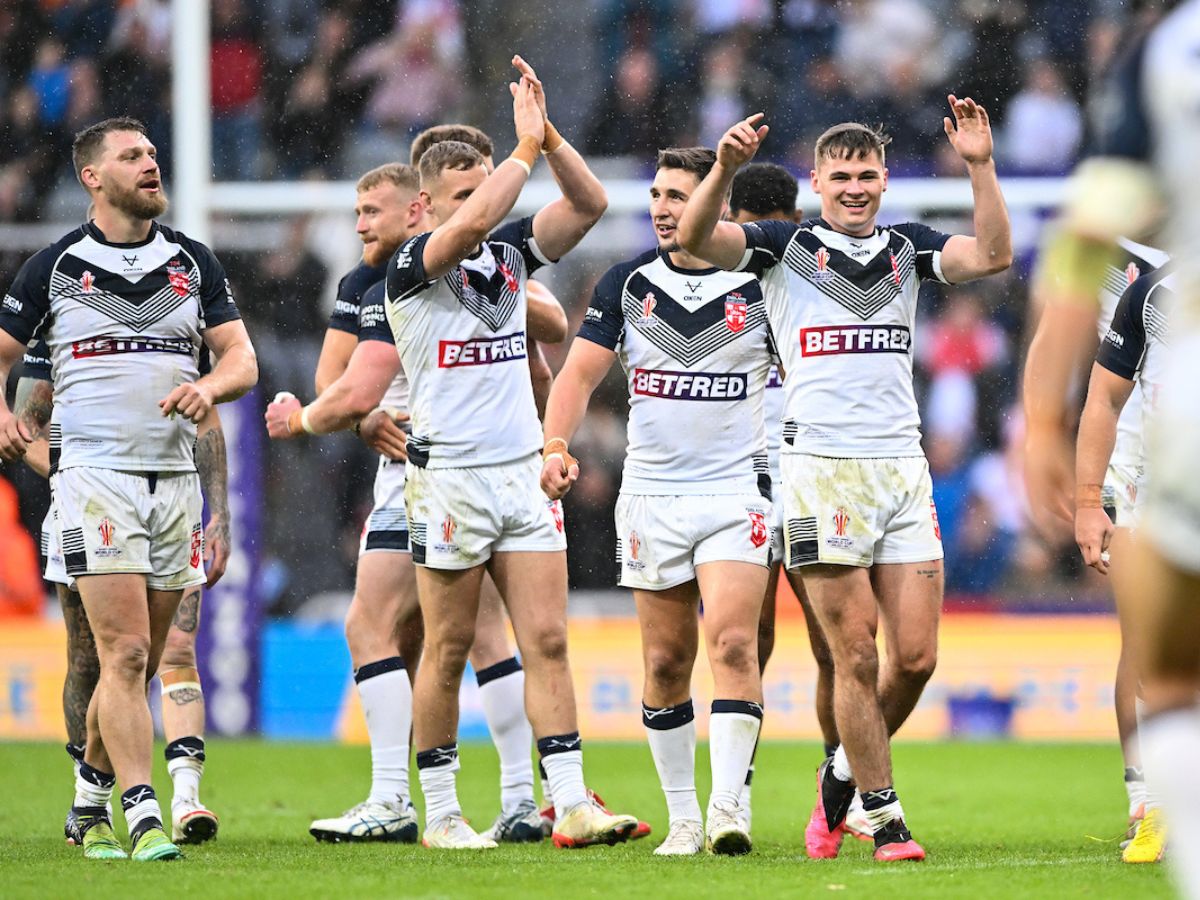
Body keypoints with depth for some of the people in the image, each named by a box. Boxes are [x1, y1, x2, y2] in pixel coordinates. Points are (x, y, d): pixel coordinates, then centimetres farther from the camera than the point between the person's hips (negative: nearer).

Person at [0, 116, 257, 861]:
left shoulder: (194, 262, 11)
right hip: (93, 471, -4)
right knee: (125, 653, -14)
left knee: (141, 662, 8)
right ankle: (144, 816, -16)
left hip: (174, 475, 4)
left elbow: (242, 358, 9)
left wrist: (209, 387, -14)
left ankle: (92, 798, 25)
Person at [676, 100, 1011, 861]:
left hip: (903, 469, 4)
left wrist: (981, 166, -12)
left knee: (917, 656, 0)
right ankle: (886, 819, 3)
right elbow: (696, 238, -10)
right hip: (823, 469, -4)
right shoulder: (785, 246, 4)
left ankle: (845, 774, 24)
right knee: (857, 656, -5)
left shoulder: (907, 249, 13)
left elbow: (993, 256, -2)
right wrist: (726, 168, -27)